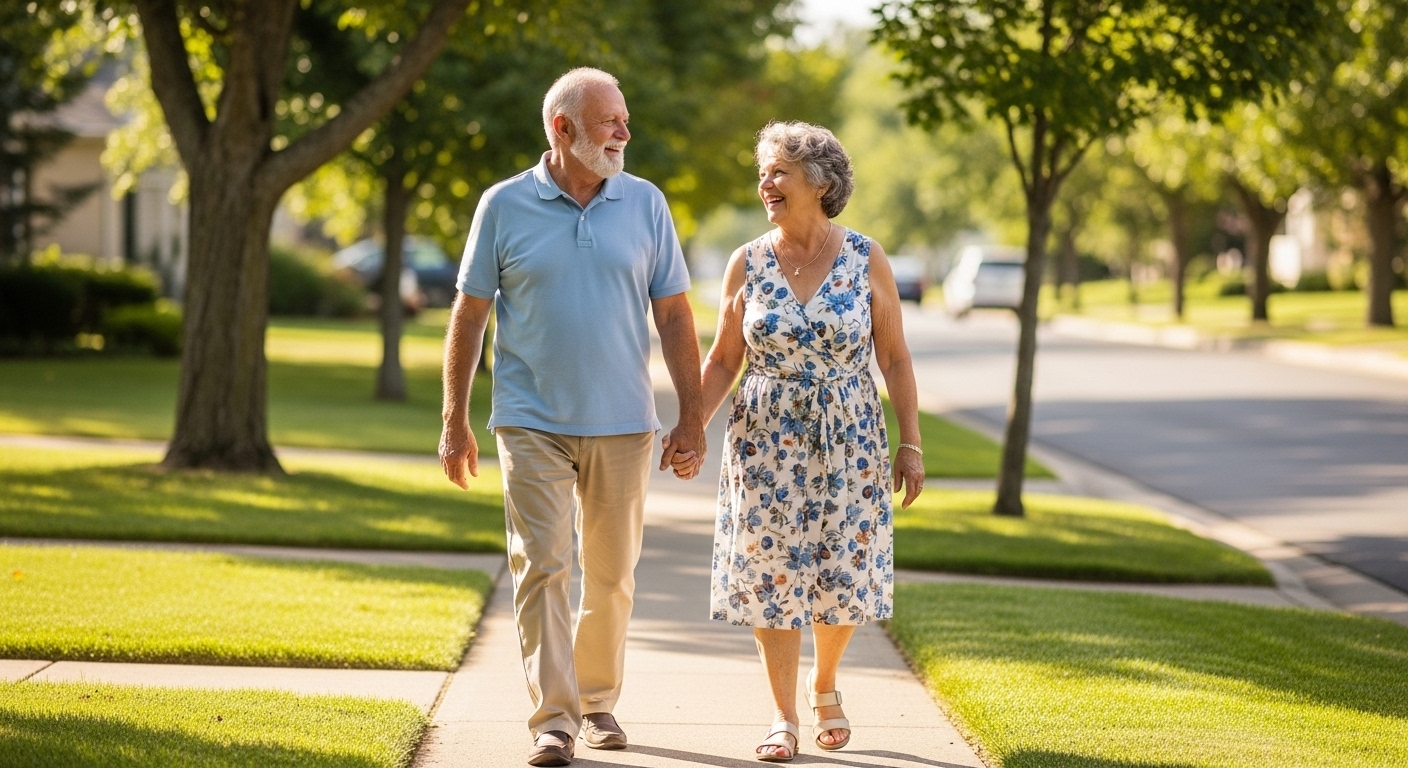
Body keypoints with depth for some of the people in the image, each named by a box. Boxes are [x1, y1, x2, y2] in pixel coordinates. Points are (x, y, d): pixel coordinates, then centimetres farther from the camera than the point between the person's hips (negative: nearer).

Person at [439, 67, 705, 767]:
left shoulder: (645, 204, 4)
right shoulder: (504, 206, -1)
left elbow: (674, 316, 6)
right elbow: (469, 316, 3)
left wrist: (692, 418, 1)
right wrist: (455, 422, 1)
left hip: (622, 424, 2)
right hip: (533, 422, -2)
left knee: (612, 575, 9)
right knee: (541, 566, -8)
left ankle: (597, 700, 26)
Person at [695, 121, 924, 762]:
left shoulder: (866, 261, -4)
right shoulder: (747, 265, -1)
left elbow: (894, 358, 0)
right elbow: (723, 360, 5)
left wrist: (911, 443, -3)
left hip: (849, 440, 0)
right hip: (766, 443, 1)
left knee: (843, 575, 4)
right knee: (770, 573, 0)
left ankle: (825, 686, 32)